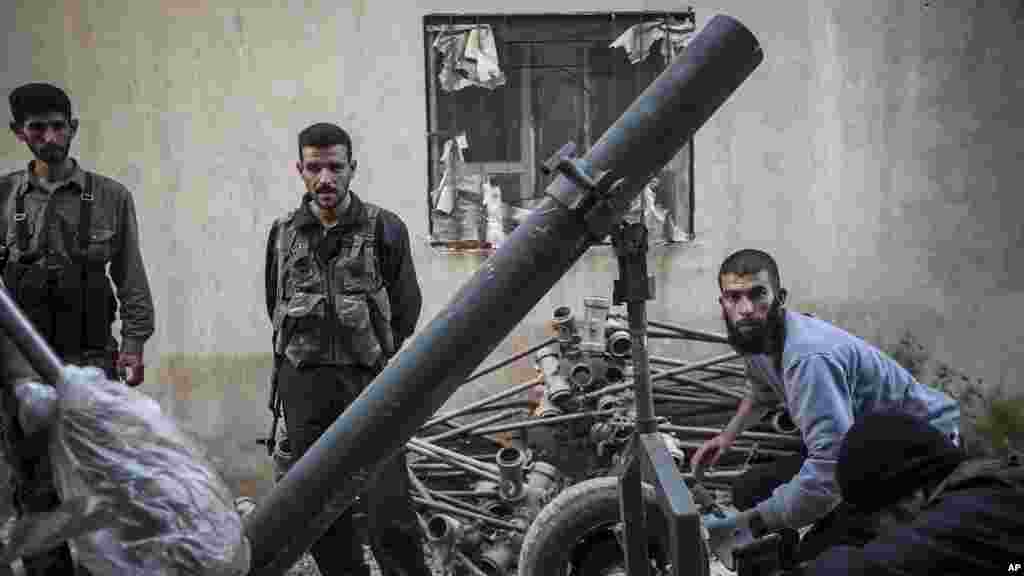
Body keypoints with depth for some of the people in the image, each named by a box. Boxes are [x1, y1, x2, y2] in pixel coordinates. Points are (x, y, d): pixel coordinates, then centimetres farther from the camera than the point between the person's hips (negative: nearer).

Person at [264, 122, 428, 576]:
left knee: (388, 510, -11)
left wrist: (378, 363, 6)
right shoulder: (283, 233, 10)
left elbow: (405, 309, 5)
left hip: (370, 382, -3)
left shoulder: (384, 229, 1)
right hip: (304, 385, 3)